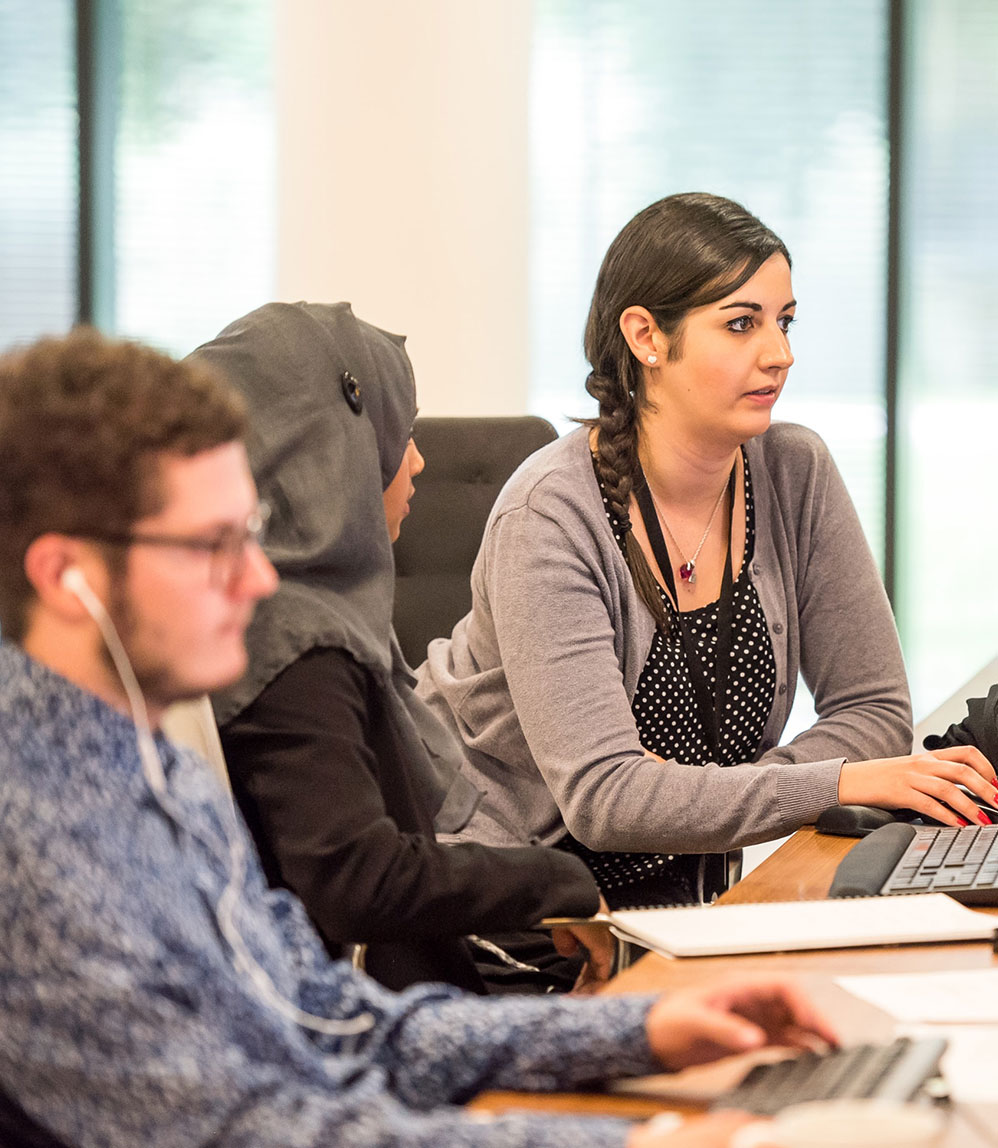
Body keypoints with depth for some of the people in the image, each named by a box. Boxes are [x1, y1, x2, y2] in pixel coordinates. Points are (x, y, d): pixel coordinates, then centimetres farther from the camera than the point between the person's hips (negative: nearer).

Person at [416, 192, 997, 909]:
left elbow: (875, 711, 1)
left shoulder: (796, 474, -2)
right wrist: (841, 783, -33)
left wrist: (698, 800, -16)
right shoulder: (554, 514, -18)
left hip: (674, 886, 5)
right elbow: (601, 796, -25)